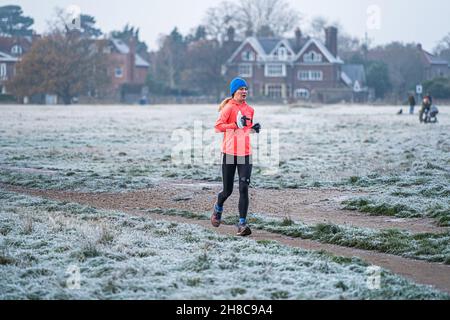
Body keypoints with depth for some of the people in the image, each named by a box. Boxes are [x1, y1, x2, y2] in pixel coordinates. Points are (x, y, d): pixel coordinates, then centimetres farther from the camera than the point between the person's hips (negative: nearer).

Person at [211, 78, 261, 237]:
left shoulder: (249, 110, 12)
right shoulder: (229, 107, -6)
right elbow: (217, 126, -13)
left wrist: (254, 128, 5)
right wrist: (236, 125, -22)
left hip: (245, 153, 4)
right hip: (229, 152, -4)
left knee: (244, 188, -10)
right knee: (228, 190, 6)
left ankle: (242, 224, -10)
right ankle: (218, 208, 40)